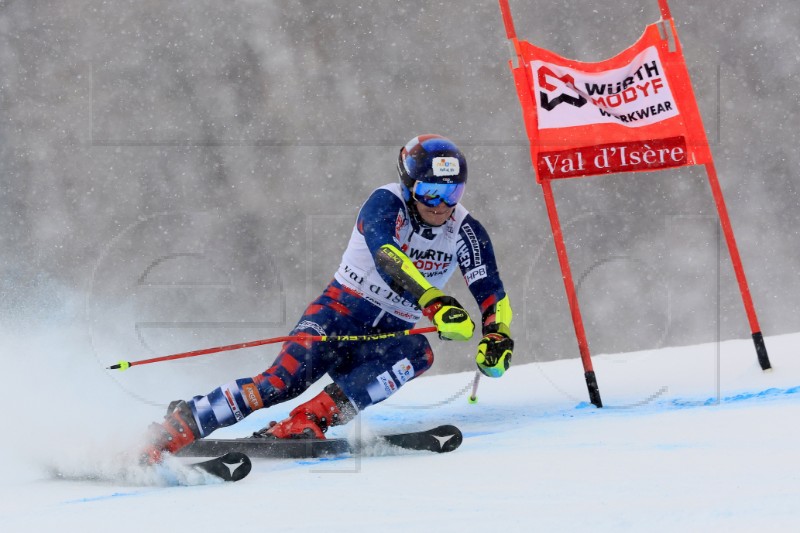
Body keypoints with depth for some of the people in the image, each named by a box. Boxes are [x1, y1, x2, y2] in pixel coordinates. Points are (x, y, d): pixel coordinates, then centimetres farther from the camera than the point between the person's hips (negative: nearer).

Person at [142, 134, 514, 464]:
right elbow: (386, 256, -35)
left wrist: (497, 336, -24)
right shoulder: (386, 203, -16)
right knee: (285, 380, -27)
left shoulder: (465, 232, -2)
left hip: (390, 334, 4)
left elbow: (492, 296, -1)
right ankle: (174, 430, -21)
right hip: (342, 311, -4)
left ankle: (308, 422, -37)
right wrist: (435, 302, -49)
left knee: (419, 354, -31)